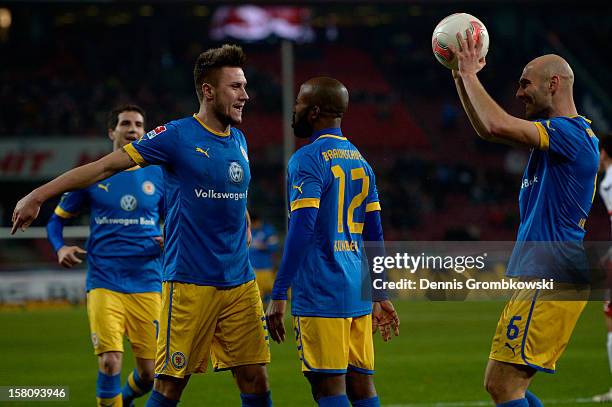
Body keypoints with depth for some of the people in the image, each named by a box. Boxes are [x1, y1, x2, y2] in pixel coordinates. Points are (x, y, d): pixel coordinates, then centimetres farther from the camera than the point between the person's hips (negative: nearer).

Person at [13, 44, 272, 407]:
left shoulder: (239, 141, 11)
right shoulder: (178, 136, -7)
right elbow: (106, 166, -8)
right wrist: (37, 196, -10)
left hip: (240, 282, 6)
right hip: (190, 282, -6)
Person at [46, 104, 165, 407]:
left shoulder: (158, 175, 8)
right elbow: (57, 219, 13)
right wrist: (60, 248, -7)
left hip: (147, 284, 2)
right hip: (104, 284, -2)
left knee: (150, 373, 3)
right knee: (110, 362, -17)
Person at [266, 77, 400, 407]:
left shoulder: (307, 160, -9)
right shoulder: (360, 161, 15)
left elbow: (301, 232, -17)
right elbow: (375, 237, 17)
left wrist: (278, 296, -16)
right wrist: (379, 295, 24)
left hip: (320, 296, -8)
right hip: (357, 293, 8)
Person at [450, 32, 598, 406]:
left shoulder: (571, 132, -14)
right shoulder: (558, 132, 18)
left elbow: (497, 126, -26)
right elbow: (489, 129, 28)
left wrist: (470, 74, -13)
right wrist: (463, 78, 19)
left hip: (551, 280, -10)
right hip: (539, 277, 10)